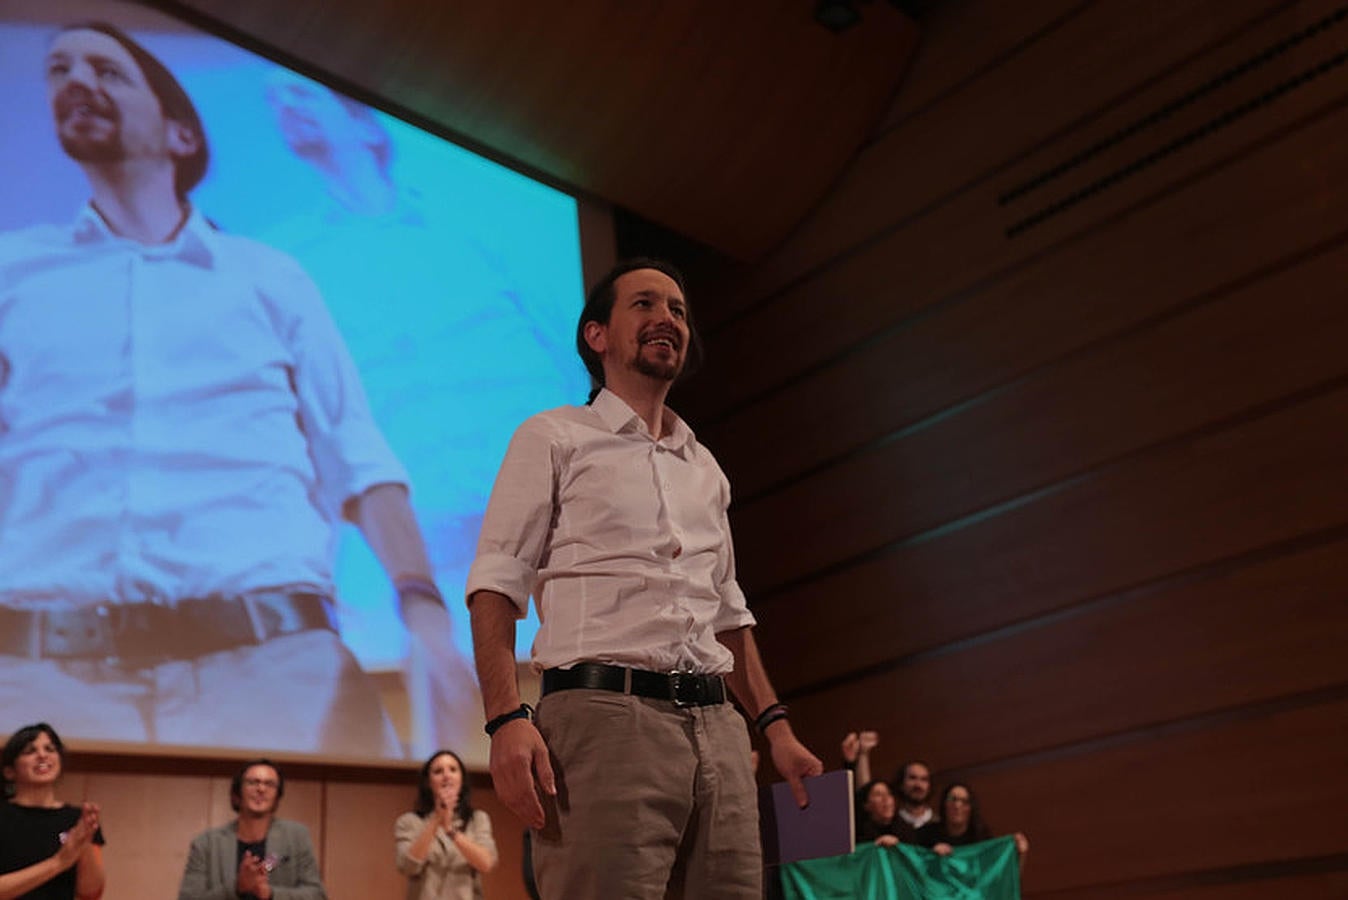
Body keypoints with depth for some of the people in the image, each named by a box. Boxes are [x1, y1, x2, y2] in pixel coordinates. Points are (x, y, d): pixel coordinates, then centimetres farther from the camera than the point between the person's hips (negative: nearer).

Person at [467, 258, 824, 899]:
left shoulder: (705, 470, 25)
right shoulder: (554, 438, 8)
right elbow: (496, 587, -1)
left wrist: (776, 726, 15)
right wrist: (507, 718, -16)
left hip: (716, 726, 6)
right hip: (603, 716, -5)